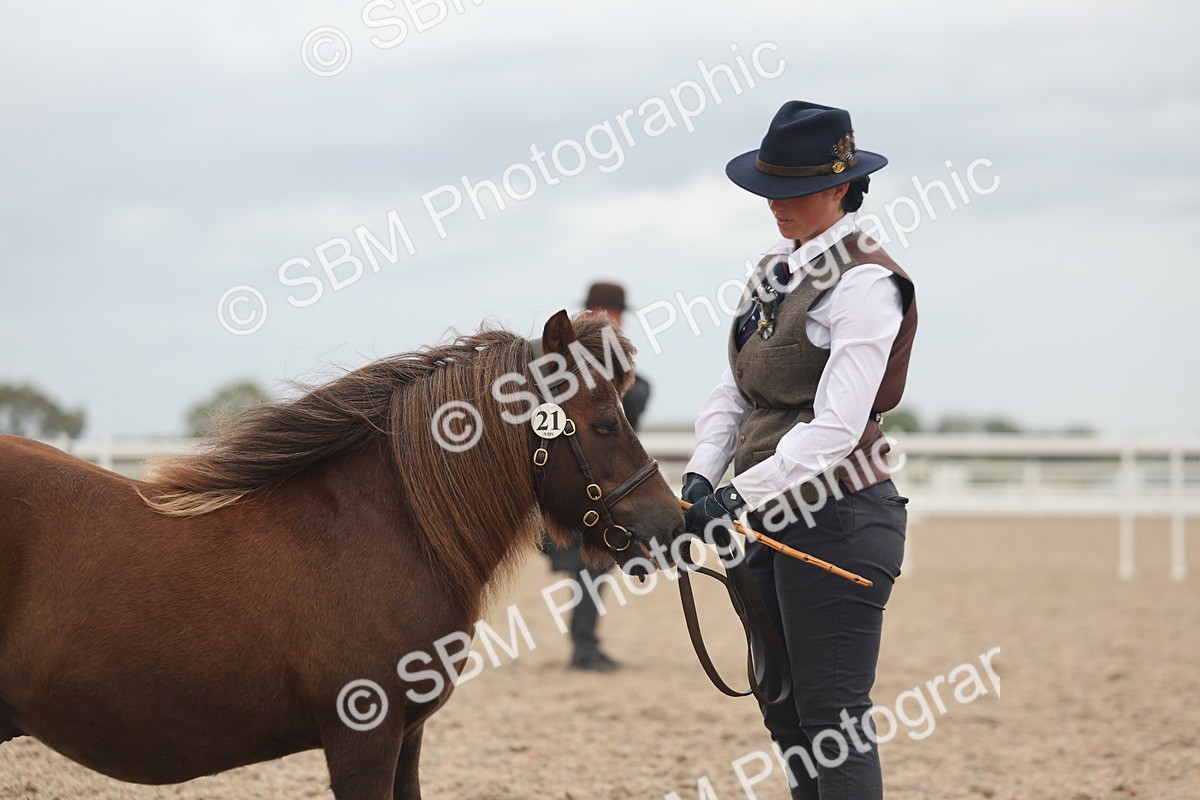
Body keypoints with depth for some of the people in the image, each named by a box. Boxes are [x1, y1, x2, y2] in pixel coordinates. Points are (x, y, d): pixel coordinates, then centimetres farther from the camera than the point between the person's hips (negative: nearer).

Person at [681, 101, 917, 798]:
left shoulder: (863, 282, -14)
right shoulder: (776, 271, 13)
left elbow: (836, 427, -22)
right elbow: (734, 393, 12)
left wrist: (743, 495, -26)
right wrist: (703, 474, -5)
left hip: (840, 516, -9)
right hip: (778, 517, 9)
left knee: (832, 715, -6)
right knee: (783, 712, 15)